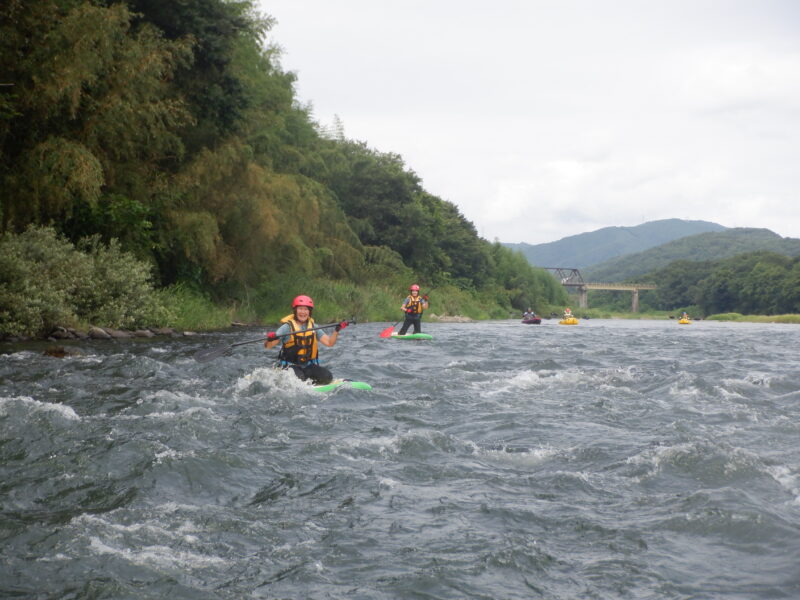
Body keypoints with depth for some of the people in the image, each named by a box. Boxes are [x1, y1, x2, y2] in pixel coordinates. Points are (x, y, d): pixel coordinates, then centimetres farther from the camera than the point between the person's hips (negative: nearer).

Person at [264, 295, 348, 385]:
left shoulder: (313, 327, 8)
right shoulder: (287, 327, -7)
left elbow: (329, 343, 2)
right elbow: (267, 346, -14)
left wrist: (336, 331, -15)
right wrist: (270, 339, -37)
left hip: (308, 366, 4)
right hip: (290, 366, -4)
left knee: (327, 377, -17)